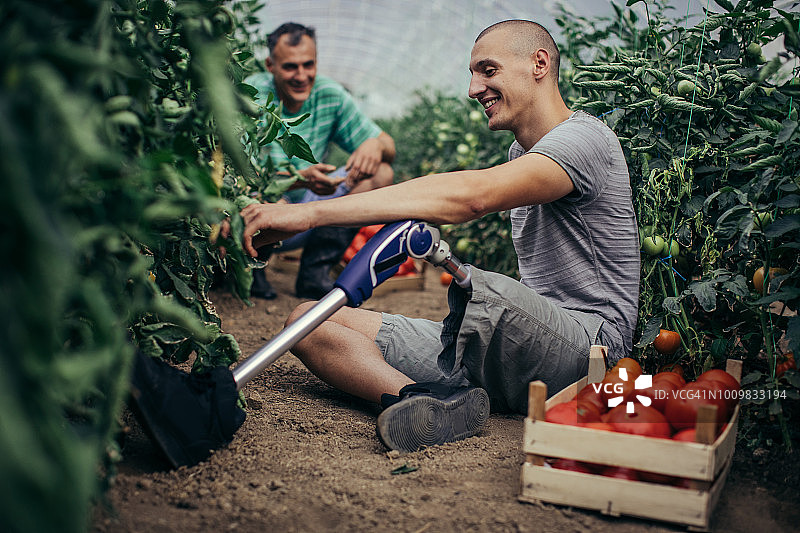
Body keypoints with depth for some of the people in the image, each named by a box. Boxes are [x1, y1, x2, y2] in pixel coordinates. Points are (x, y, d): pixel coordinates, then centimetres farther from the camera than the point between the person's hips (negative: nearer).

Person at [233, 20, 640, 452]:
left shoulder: (583, 138, -12)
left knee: (480, 288, -44)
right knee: (308, 322, -4)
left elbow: (467, 197, -29)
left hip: (587, 345, -8)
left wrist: (309, 213, -33)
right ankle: (436, 401, -30)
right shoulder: (521, 151, 20)